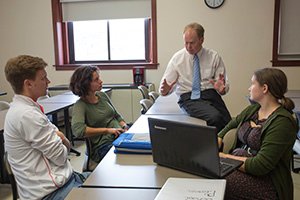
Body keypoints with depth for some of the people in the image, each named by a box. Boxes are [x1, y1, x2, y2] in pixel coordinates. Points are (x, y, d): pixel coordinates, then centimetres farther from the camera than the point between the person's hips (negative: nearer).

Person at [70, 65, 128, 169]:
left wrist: (125, 127, 1)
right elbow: (78, 130, -25)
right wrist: (107, 130, -21)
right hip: (104, 146, -7)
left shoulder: (102, 95, 12)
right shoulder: (80, 105, -8)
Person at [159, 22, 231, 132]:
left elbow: (225, 85, 7)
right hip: (189, 98, -2)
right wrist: (165, 90, -19)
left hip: (211, 94, 2)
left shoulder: (214, 57, 8)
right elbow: (166, 85, 5)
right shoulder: (177, 58, 4)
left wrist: (221, 88, -17)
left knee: (229, 122, -26)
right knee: (215, 117, -30)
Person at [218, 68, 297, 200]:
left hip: (264, 181, -7)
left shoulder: (282, 122, -16)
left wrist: (225, 157, -17)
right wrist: (218, 140, 3)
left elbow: (260, 166, -20)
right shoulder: (252, 109, 7)